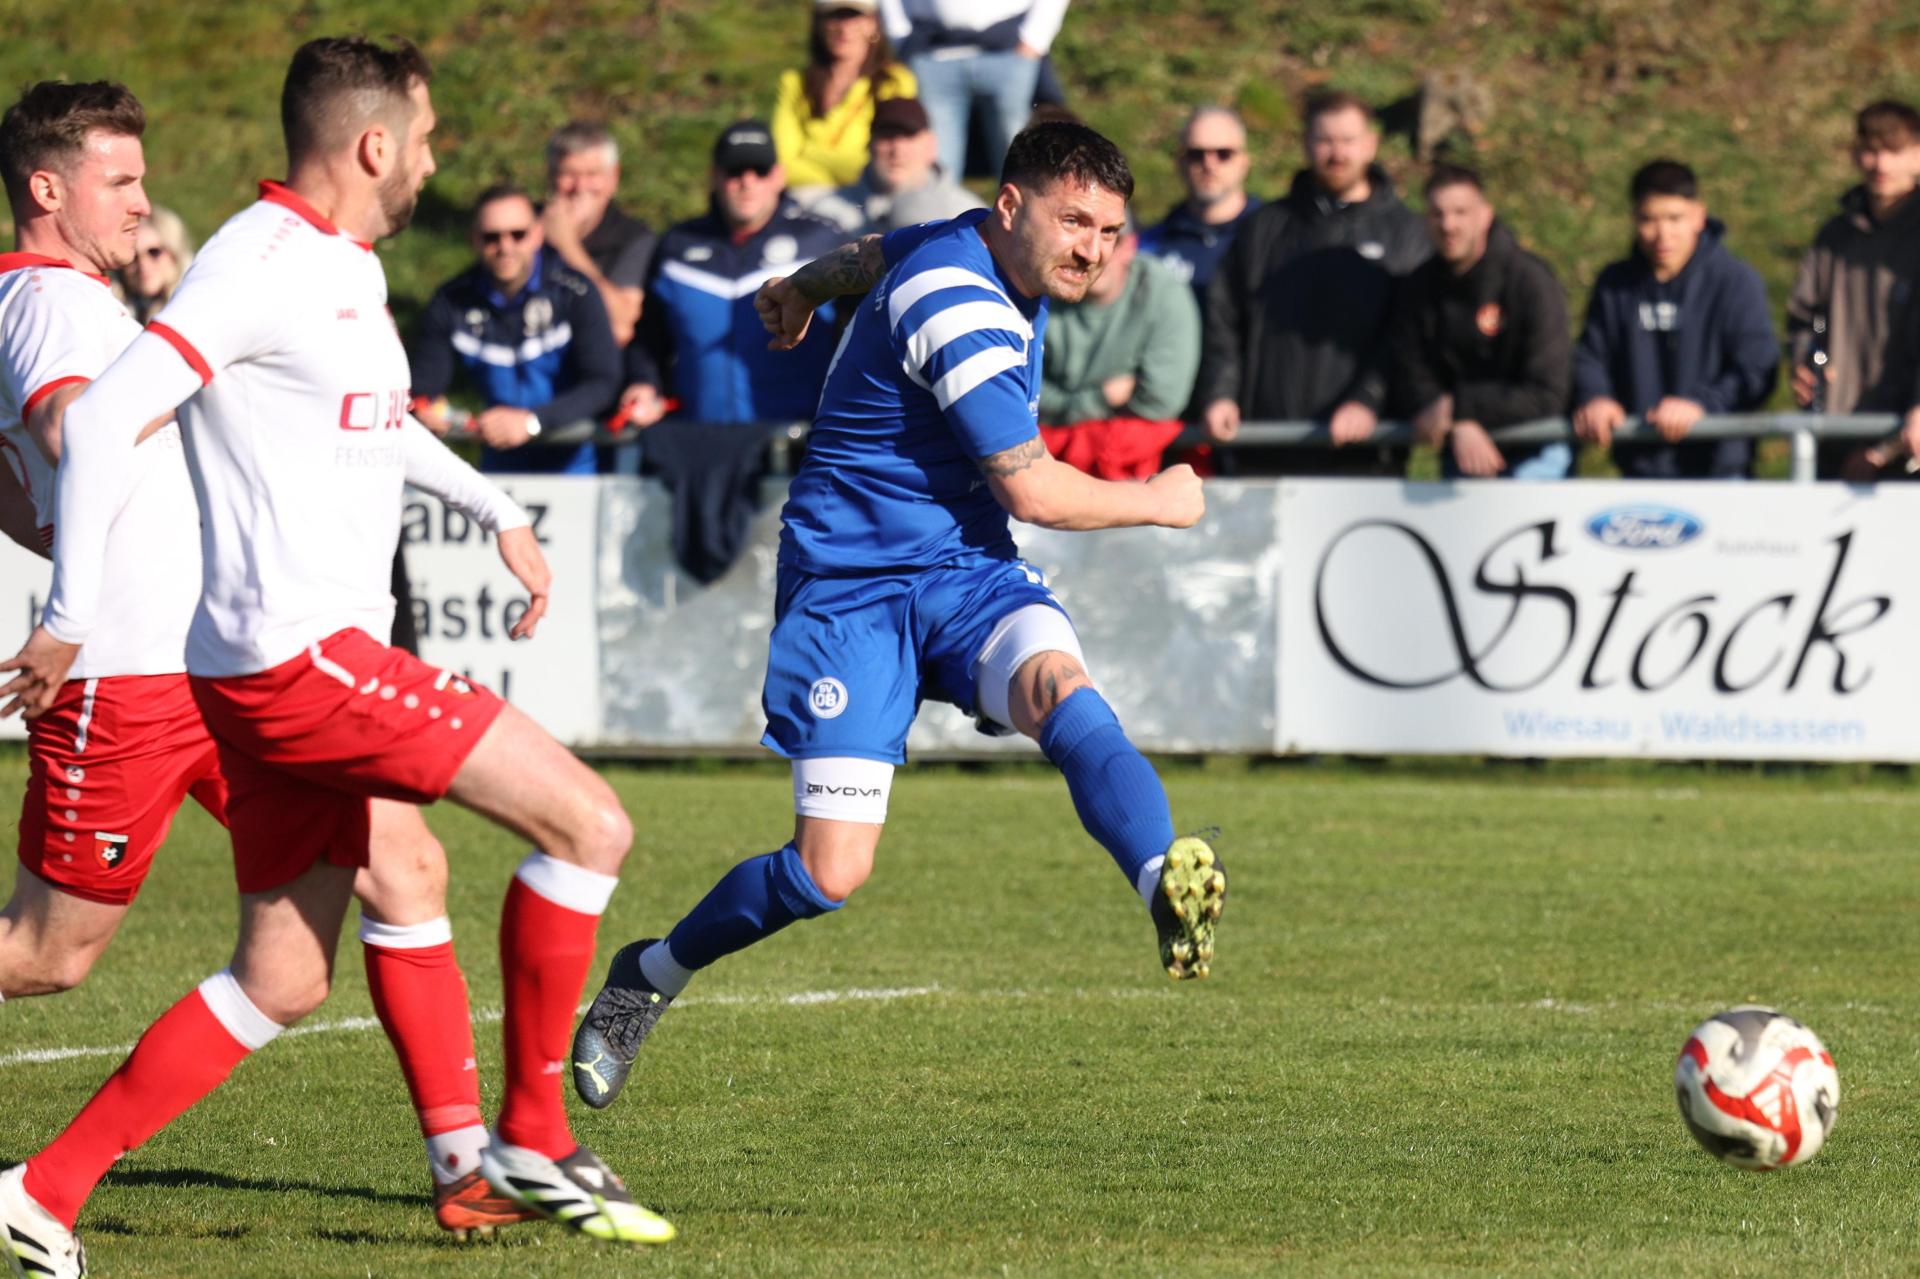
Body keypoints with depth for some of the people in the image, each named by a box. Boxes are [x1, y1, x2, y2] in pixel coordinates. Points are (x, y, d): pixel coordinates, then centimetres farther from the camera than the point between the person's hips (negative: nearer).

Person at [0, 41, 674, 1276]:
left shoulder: (347, 270, 17)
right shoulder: (264, 261, -13)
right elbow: (103, 417, -20)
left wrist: (499, 512, 37)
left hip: (300, 665, 10)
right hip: (299, 657, -10)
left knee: (281, 982, 10)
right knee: (589, 824, -9)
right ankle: (533, 1137, 0)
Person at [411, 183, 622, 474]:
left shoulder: (574, 293, -9)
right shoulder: (452, 303, 0)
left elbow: (603, 384, -15)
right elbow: (424, 388, 4)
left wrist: (532, 421, -29)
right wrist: (426, 412, -21)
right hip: (500, 466, 3)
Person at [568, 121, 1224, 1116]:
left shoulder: (983, 252, 8)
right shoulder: (958, 305, -21)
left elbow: (886, 254, 31)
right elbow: (1032, 490, -20)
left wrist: (805, 285, 54)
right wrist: (1159, 504, -3)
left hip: (967, 570, 7)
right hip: (852, 582, -7)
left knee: (1062, 695, -29)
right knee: (830, 874, -9)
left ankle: (1169, 890, -55)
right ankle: (647, 978, 18)